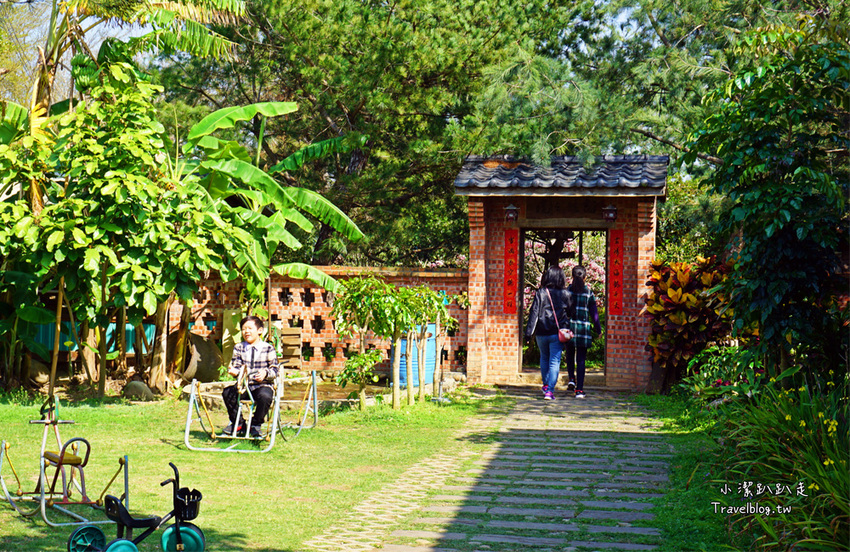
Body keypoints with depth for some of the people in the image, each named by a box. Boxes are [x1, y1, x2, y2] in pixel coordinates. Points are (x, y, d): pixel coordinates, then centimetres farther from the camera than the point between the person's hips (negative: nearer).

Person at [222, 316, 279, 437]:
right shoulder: (238, 348, 10)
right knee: (227, 392, -25)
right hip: (243, 385, 3)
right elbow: (236, 366, 6)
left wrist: (265, 373, -22)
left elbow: (274, 370, -1)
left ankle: (256, 424, -9)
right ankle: (238, 423, -4)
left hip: (262, 385, -3)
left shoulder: (268, 349, 1)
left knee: (265, 396, -36)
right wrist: (233, 371, -18)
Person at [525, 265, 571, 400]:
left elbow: (534, 312, -7)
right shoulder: (564, 294, 0)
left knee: (544, 359, 22)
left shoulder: (541, 293, -4)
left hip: (542, 333, 1)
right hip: (557, 333, -1)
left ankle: (546, 385, 32)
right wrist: (566, 329, 14)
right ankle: (550, 390, -10)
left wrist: (529, 331, -6)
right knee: (554, 362, 0)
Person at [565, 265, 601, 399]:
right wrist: (597, 329, 14)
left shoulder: (566, 291, 0)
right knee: (581, 359, 3)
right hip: (583, 328, -1)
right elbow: (594, 313, 3)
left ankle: (571, 379, 7)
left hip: (569, 327, 1)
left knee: (570, 355, 23)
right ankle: (579, 389, 0)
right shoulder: (588, 293, 0)